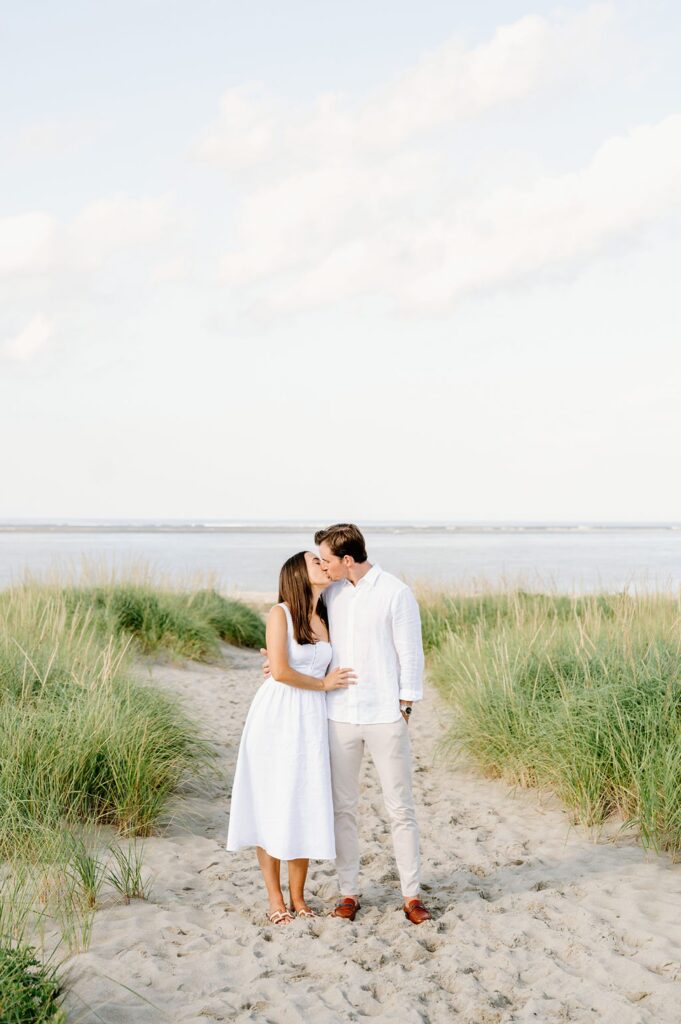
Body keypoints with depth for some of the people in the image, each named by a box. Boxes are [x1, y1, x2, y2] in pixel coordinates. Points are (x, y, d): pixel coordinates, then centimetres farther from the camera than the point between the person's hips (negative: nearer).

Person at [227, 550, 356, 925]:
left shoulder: (325, 620, 11)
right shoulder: (280, 613, -6)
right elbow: (280, 671, -14)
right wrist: (323, 684, -5)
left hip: (311, 721, 5)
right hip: (276, 717, -5)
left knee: (306, 807, 4)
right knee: (270, 806, 1)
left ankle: (298, 896, 15)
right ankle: (275, 898, 10)